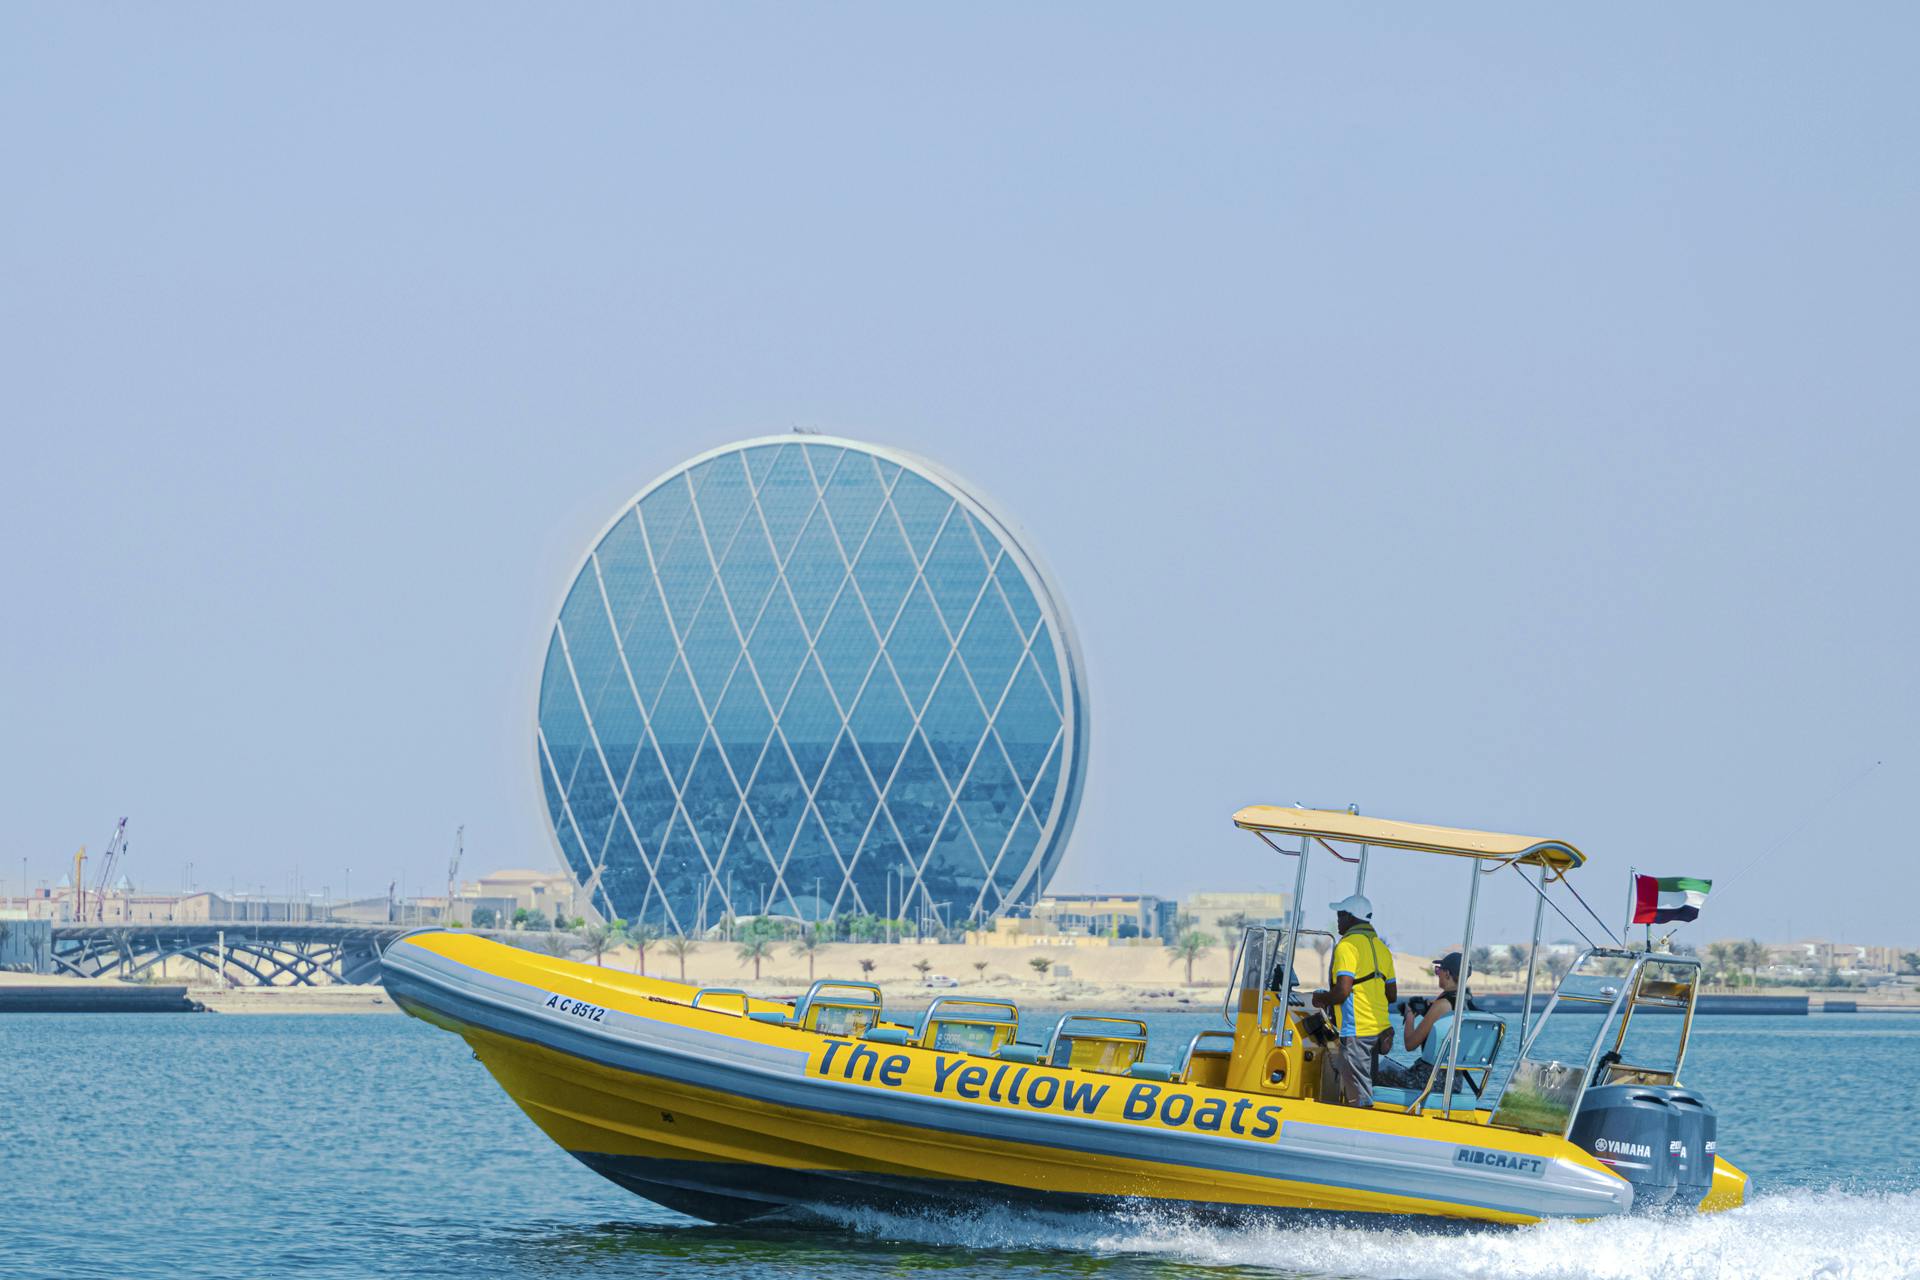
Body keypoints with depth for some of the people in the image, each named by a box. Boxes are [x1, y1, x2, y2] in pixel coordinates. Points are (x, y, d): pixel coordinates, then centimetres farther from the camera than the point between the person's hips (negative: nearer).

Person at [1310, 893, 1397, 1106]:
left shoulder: (1347, 945, -11)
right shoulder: (1380, 947, 16)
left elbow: (1342, 991, -19)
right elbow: (1392, 995, 17)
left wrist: (1321, 999, -1)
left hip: (1356, 1030, -8)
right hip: (1380, 1029, 9)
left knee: (1358, 1096, -8)